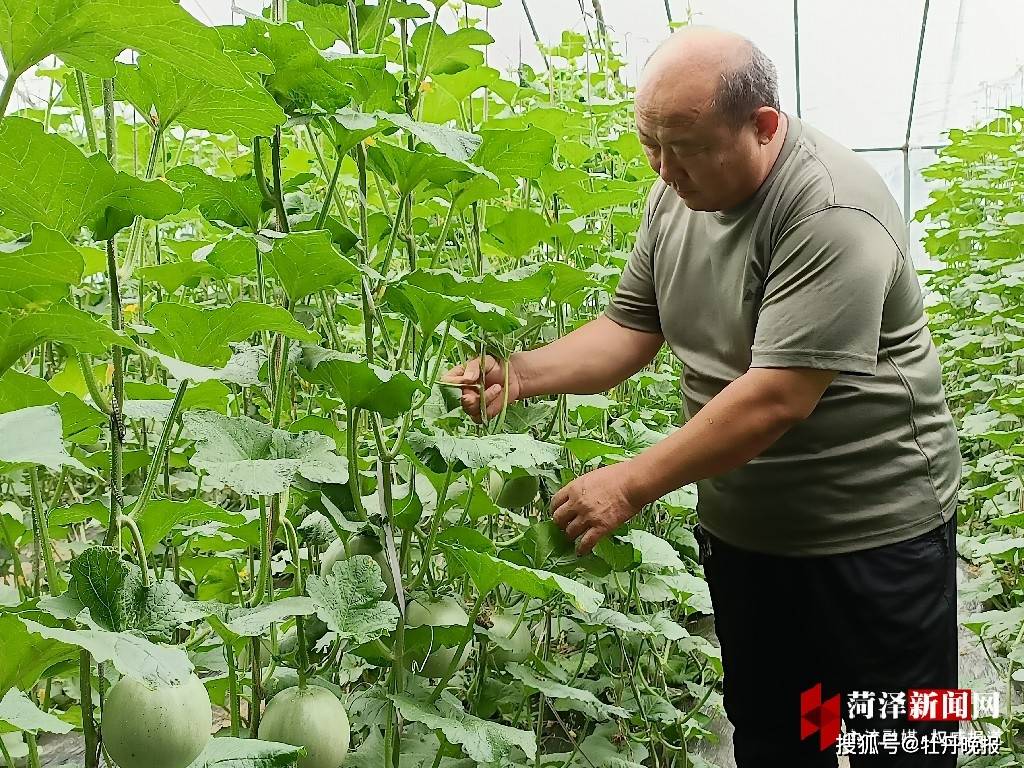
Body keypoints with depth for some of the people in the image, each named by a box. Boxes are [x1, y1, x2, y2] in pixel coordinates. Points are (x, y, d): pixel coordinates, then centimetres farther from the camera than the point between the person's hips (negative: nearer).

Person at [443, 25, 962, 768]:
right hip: (742, 526, 7)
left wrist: (631, 485, -26)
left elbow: (777, 397, -29)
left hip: (873, 529, -6)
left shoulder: (833, 213, -24)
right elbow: (629, 330, 4)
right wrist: (519, 373, -12)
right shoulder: (678, 194, 0)